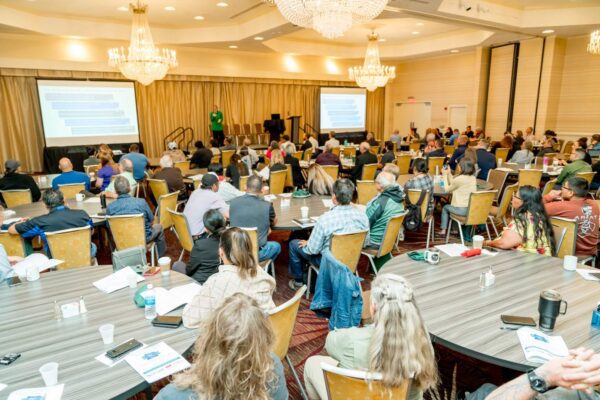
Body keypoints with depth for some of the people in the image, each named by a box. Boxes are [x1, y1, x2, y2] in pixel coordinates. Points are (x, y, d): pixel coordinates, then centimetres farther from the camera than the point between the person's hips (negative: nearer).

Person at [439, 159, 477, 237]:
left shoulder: (459, 179, -17)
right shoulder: (473, 178, 5)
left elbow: (447, 189, -1)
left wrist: (445, 175, 7)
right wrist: (449, 174, 16)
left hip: (462, 209, -7)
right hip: (472, 208, 7)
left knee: (445, 207, 23)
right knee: (452, 205, 34)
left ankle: (443, 230, 26)